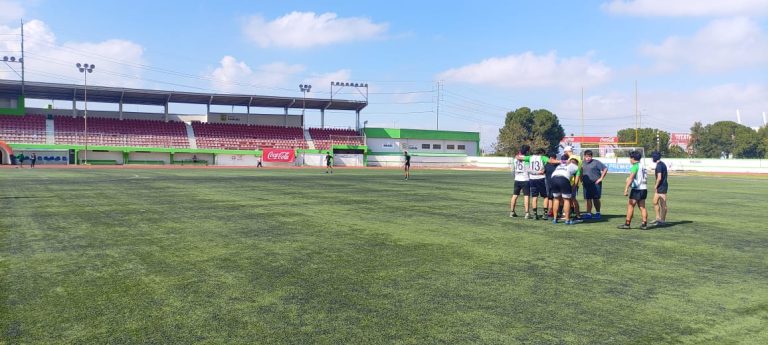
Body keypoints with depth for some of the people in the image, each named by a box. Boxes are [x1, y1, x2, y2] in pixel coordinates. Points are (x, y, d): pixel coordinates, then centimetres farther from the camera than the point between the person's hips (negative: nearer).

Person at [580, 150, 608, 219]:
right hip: (586, 184, 5)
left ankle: (597, 213, 15)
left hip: (595, 184, -4)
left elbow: (605, 169, -9)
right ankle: (588, 213, 7)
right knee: (588, 199, 4)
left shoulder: (596, 162, -7)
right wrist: (581, 180, 12)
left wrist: (601, 178, -10)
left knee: (596, 199, 1)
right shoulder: (583, 163, 10)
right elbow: (581, 172, 24)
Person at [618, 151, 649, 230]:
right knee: (642, 207, 10)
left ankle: (627, 223, 2)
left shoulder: (635, 166, -12)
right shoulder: (642, 166, 14)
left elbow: (631, 178, -22)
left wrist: (626, 189, -27)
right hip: (644, 188, 8)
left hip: (637, 189, -8)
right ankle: (644, 224, 8)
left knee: (630, 205, -1)